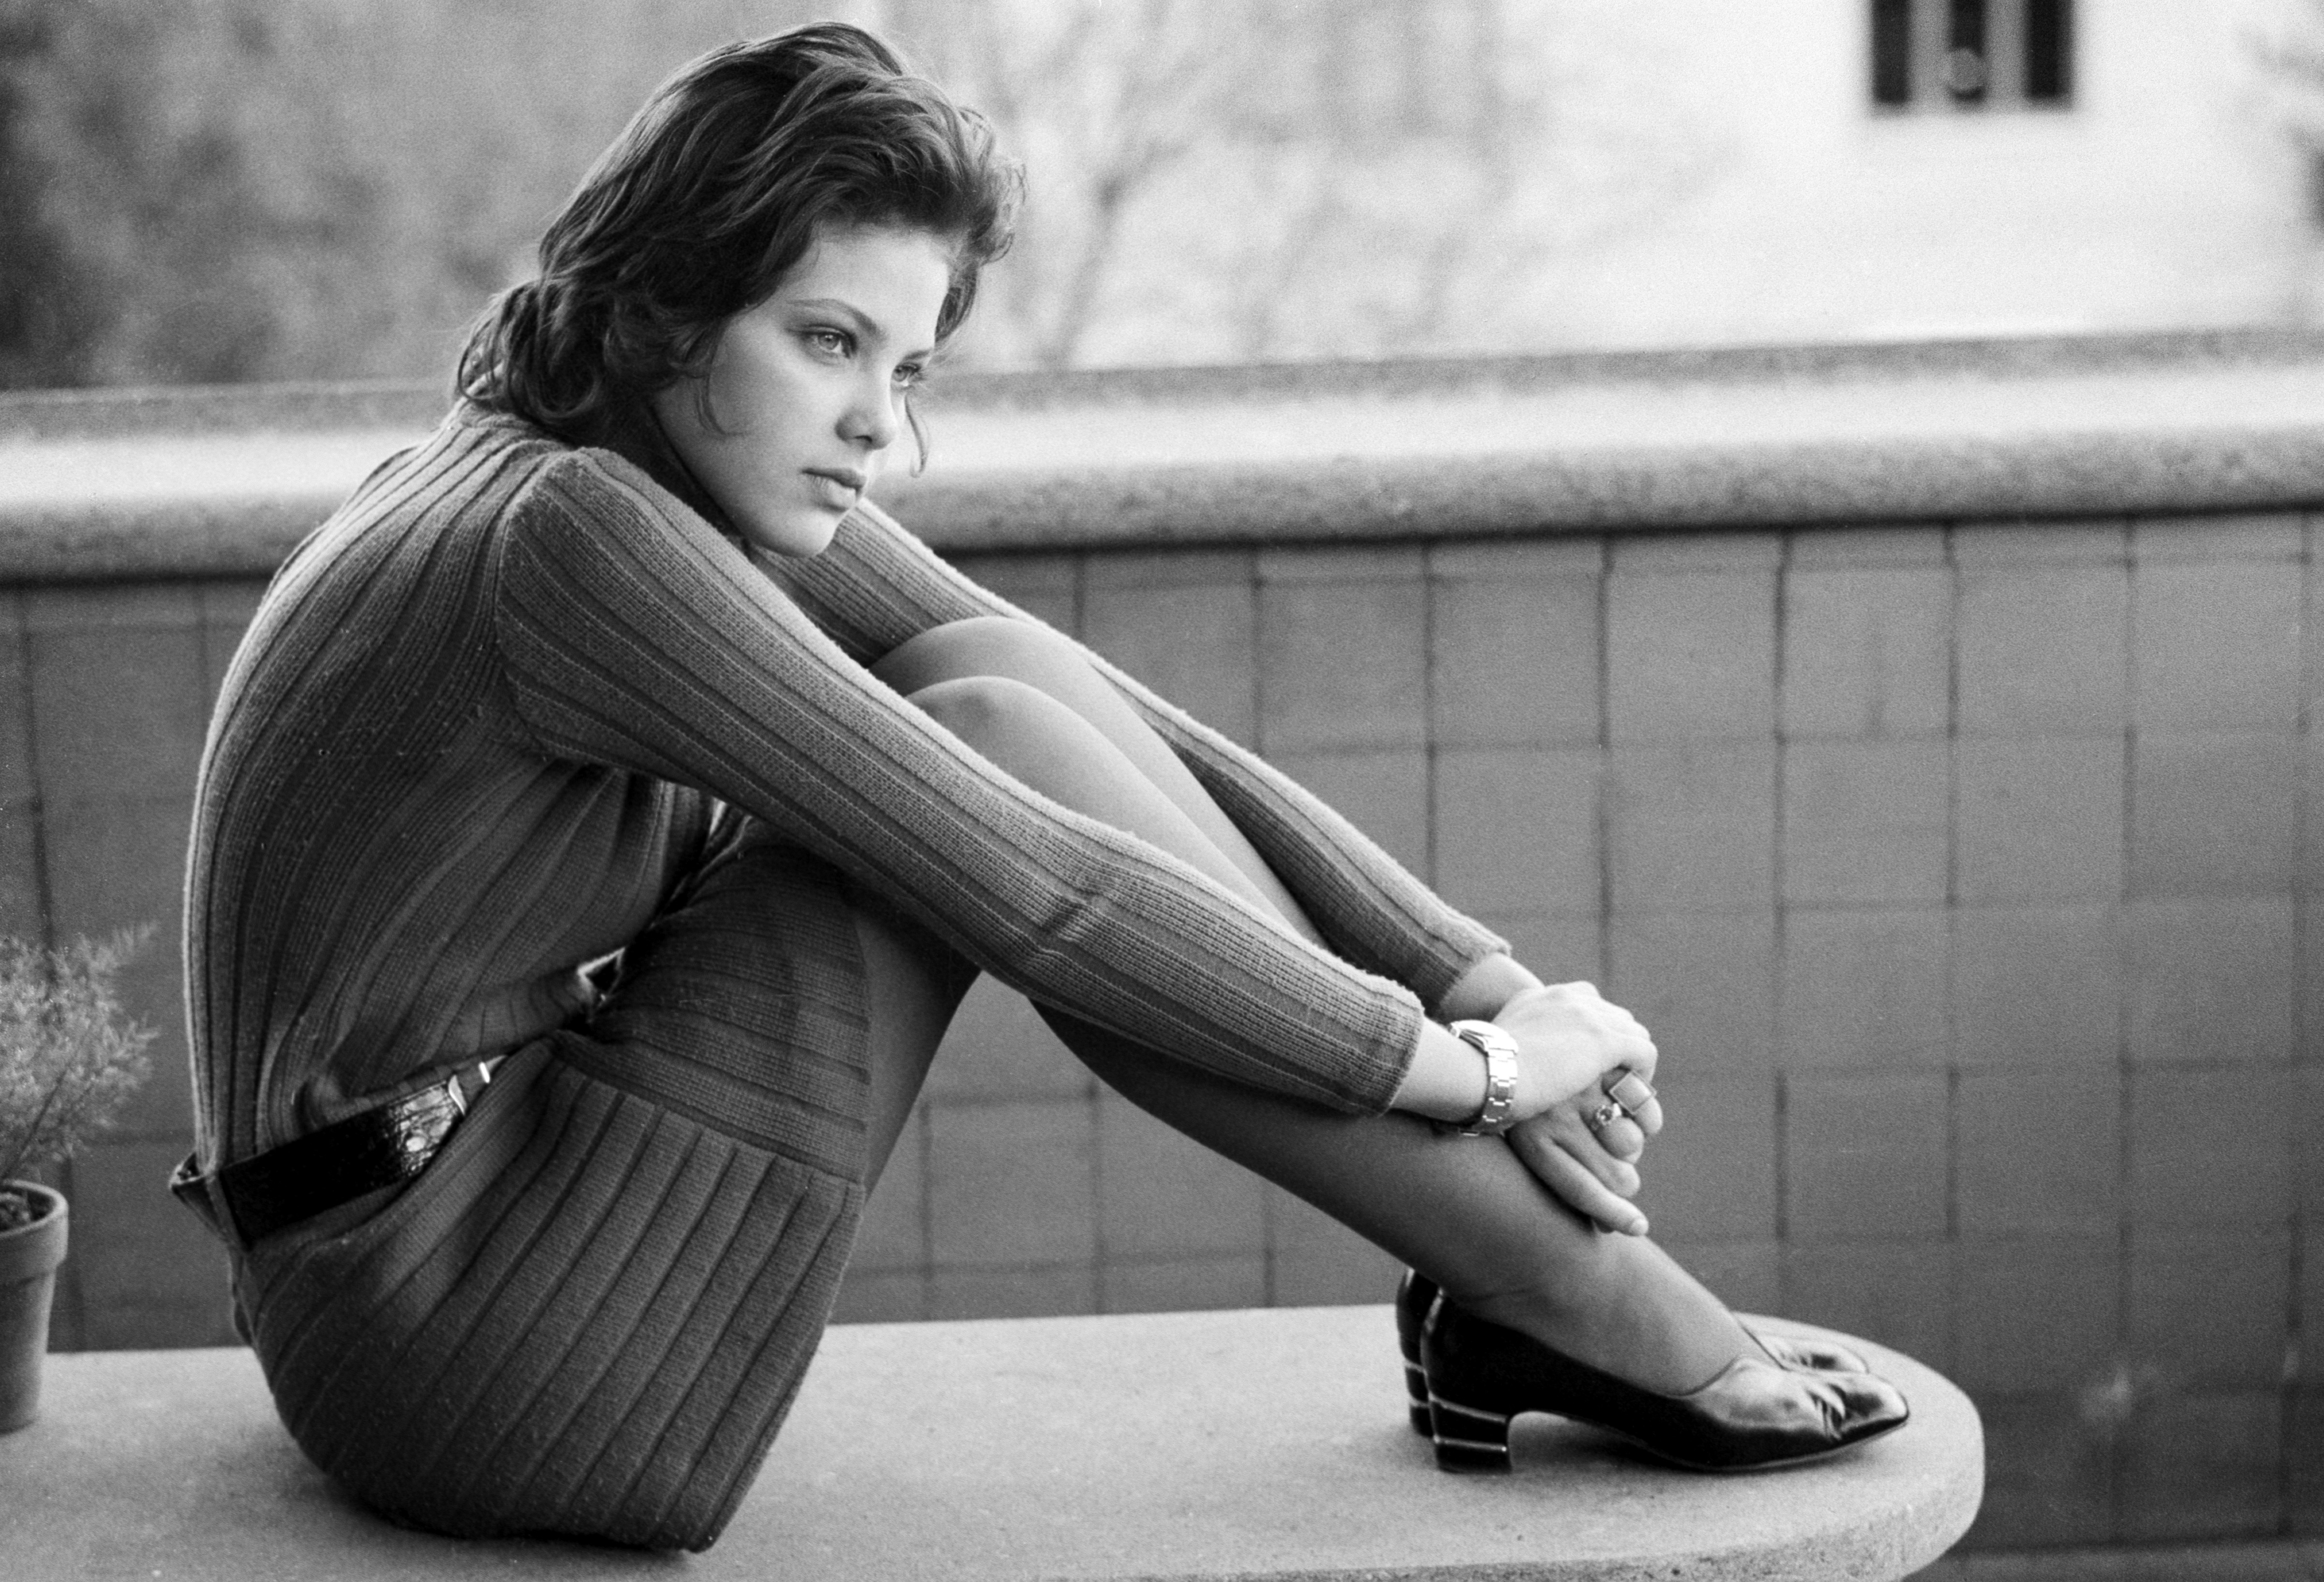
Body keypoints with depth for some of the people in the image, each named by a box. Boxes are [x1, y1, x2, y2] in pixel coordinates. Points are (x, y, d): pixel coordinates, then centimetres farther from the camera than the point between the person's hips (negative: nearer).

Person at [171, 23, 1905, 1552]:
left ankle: (1513, 1290, -4)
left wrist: (1485, 979, -7)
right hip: (471, 1356, -9)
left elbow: (1112, 728, 2)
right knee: (986, 749, -16)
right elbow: (1021, 889, -23)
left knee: (998, 687, -3)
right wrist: (1464, 1060, -15)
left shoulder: (722, 482, 5)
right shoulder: (571, 536, -22)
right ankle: (1580, 1297, -12)